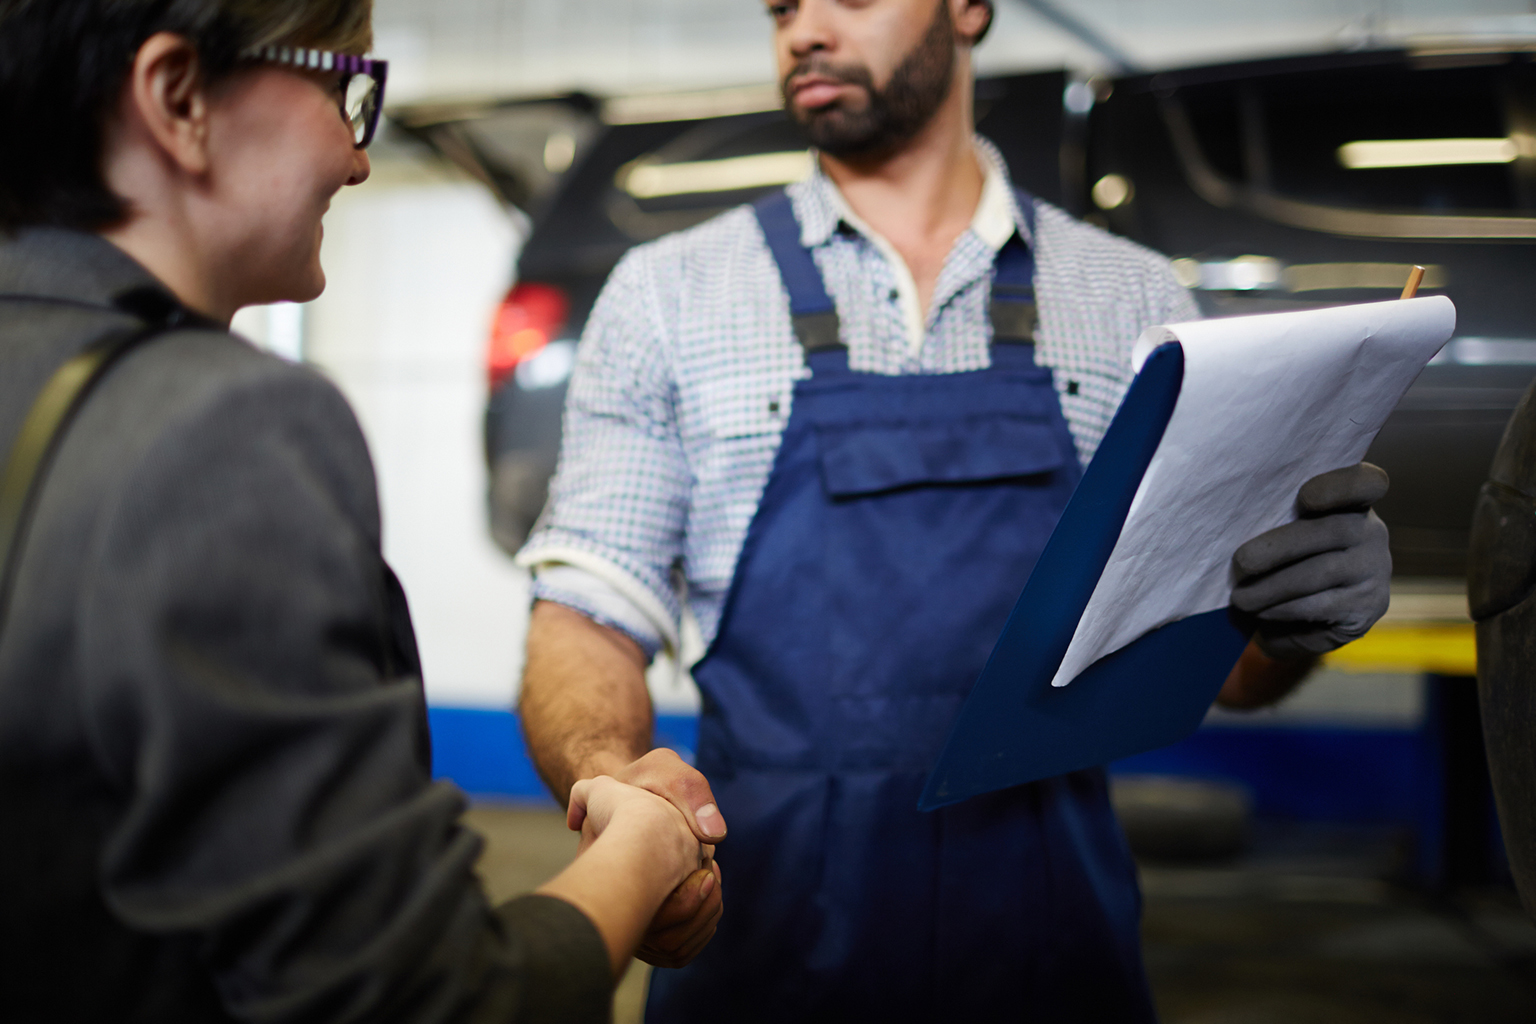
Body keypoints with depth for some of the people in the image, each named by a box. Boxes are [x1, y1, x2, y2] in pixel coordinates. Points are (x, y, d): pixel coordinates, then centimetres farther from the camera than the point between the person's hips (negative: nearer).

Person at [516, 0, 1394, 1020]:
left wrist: (1302, 611, -18)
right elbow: (589, 622, -2)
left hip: (1053, 940, 2)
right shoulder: (666, 294, 2)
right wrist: (609, 775, -24)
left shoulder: (1136, 299, 5)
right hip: (766, 941, -1)